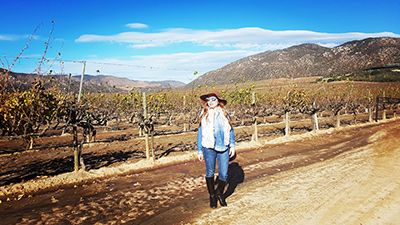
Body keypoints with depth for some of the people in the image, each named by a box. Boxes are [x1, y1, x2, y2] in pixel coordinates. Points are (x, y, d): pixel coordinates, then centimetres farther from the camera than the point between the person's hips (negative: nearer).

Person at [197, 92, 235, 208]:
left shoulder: (224, 114, 5)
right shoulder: (204, 116, 2)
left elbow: (230, 130, 10)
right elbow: (200, 133, 6)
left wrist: (232, 145, 3)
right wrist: (199, 151, 5)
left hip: (223, 148, 1)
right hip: (209, 148, -1)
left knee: (224, 174, 1)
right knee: (210, 173, 10)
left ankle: (219, 193, 30)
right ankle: (212, 196, 30)